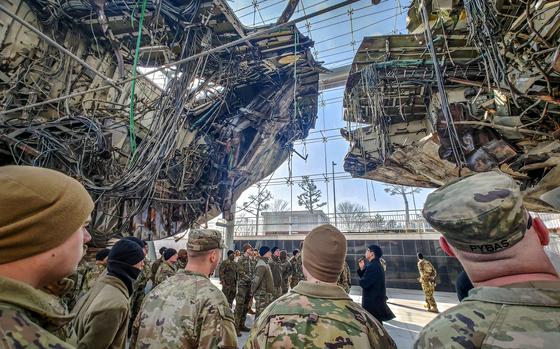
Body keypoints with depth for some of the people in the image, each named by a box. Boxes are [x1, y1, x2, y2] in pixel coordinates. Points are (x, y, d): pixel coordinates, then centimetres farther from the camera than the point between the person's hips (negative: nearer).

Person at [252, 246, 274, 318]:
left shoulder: (266, 264, 11)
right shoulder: (261, 265, -21)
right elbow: (257, 279, -26)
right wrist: (253, 291, -16)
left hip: (267, 294, 10)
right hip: (262, 294, -10)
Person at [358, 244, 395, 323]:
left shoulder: (372, 266, -23)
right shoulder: (376, 265, 11)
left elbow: (364, 283, -27)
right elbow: (366, 277, 14)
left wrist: (361, 280, -7)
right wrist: (362, 269, -1)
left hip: (372, 302, -10)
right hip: (377, 300, 10)